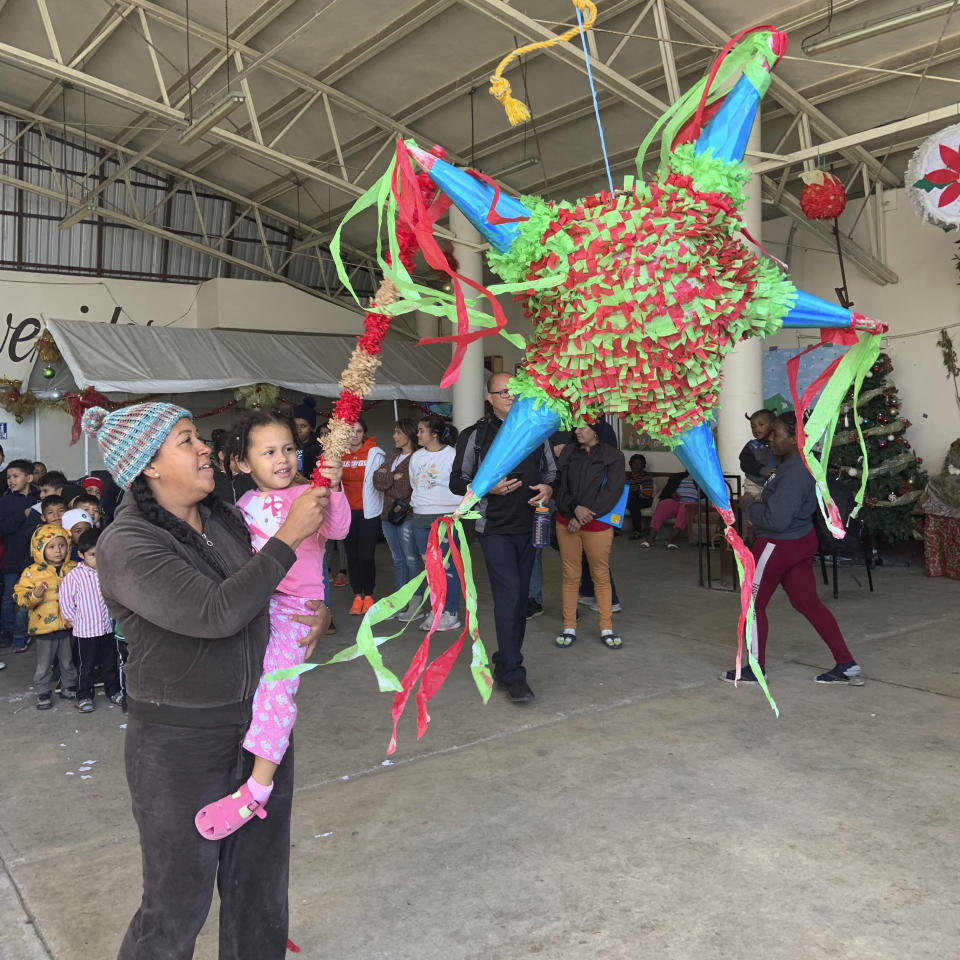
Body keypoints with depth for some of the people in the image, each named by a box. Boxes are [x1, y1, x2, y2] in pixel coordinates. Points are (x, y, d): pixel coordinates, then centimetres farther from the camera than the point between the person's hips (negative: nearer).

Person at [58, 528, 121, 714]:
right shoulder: (74, 576, -12)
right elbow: (66, 604, -8)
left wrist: (114, 615, 7)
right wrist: (80, 621, -5)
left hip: (108, 628, 4)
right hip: (85, 631, -3)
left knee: (110, 663, 16)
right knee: (86, 667, 9)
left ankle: (113, 691, 31)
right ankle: (84, 696, 23)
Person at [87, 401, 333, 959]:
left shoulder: (223, 517, 1)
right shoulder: (126, 544, -19)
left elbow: (270, 584, 18)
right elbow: (217, 613, -31)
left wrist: (319, 610, -3)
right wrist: (289, 535, -27)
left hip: (262, 721, 7)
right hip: (181, 743, -6)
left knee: (261, 881, 21)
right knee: (180, 899, 10)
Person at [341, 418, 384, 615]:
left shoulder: (375, 454, -3)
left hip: (368, 512, -3)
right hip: (347, 512, 3)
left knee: (366, 555, -4)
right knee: (352, 554, 7)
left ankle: (368, 595, 12)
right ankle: (357, 596, 15)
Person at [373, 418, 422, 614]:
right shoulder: (392, 457, 17)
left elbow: (405, 488, -17)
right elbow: (377, 480, 6)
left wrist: (386, 478, -3)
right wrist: (394, 477, -10)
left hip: (407, 515, -8)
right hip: (389, 514, 8)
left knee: (411, 559, -2)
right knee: (397, 560, 12)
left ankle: (416, 603, 5)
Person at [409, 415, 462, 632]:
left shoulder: (452, 455, -6)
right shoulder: (416, 457, 13)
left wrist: (456, 513, -9)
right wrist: (416, 505, 16)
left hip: (446, 516, -6)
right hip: (421, 518, 7)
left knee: (448, 566, -6)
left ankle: (451, 614, 1)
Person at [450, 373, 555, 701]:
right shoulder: (475, 435, -1)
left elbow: (551, 470, 19)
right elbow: (457, 481, 1)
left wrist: (548, 487, -4)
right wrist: (489, 488, -17)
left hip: (529, 528, 5)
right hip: (495, 529, -5)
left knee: (519, 599, 10)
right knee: (508, 596, -13)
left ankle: (504, 663, 25)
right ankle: (513, 675, -8)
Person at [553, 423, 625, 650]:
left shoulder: (613, 457, -2)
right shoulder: (568, 452, 8)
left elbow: (612, 492, -9)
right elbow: (559, 487, 3)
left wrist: (585, 517, -13)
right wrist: (575, 508, -15)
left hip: (597, 525, -3)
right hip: (566, 522, 3)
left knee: (601, 576, 5)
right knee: (570, 576, 7)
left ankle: (606, 629, 15)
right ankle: (569, 628, 15)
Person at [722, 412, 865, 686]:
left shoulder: (794, 473, -26)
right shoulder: (804, 462, 6)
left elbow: (776, 519, -29)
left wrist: (749, 503, -15)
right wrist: (758, 501, 6)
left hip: (779, 547, -10)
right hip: (801, 540, 10)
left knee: (753, 604, 7)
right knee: (808, 603, 15)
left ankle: (756, 669, 20)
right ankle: (847, 665, 17)